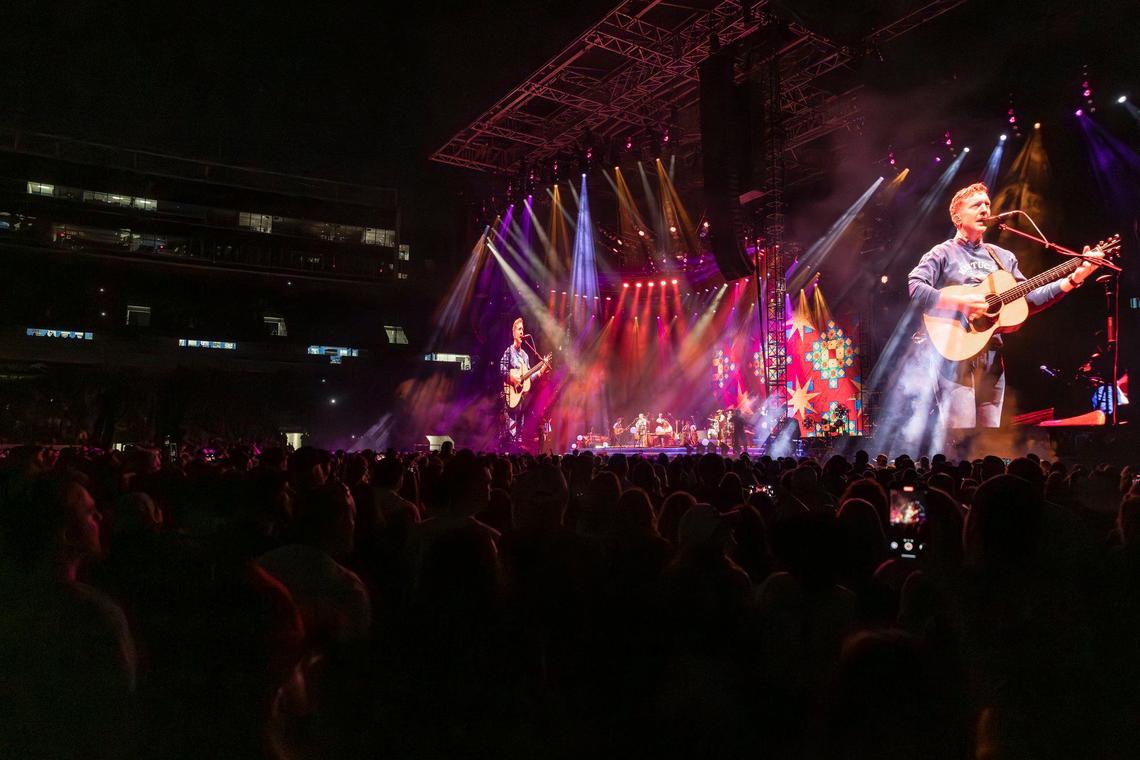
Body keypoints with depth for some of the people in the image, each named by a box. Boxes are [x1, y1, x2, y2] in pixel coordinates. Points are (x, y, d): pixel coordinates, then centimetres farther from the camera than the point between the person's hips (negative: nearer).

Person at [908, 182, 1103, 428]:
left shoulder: (1003, 257, 19)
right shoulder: (943, 253, 0)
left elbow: (1029, 300, 16)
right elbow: (913, 288, -16)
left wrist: (1074, 279, 7)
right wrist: (959, 302, -23)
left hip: (992, 358, 6)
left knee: (990, 425, 7)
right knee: (959, 430, -13)